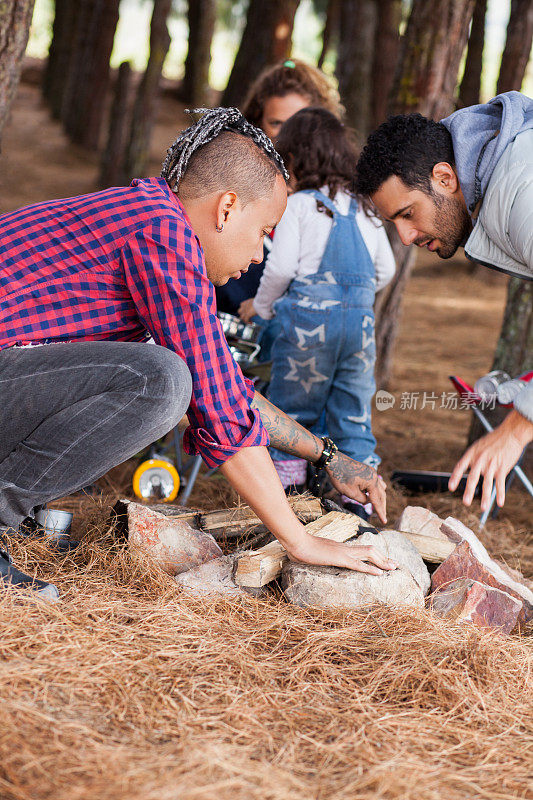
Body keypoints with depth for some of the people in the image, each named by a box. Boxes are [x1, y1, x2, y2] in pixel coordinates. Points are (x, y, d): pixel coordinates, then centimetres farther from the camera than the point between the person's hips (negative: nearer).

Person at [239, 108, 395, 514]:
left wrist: (260, 306, 8)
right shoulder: (366, 209, 11)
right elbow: (386, 270, 13)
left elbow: (280, 267, -9)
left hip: (309, 317, -4)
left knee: (291, 413, 9)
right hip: (361, 319, 4)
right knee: (355, 416, 10)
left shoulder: (298, 206, -3)